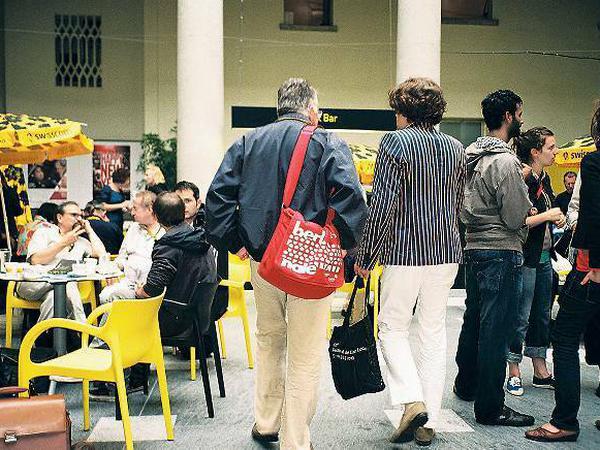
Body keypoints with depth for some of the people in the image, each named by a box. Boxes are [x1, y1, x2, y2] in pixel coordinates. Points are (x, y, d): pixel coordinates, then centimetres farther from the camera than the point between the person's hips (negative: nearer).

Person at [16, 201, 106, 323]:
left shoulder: (81, 241, 25)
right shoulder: (44, 233, 12)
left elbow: (102, 254, 6)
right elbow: (35, 260, -6)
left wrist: (89, 230, 16)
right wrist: (63, 243, -9)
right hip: (32, 284, -3)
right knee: (68, 284, -33)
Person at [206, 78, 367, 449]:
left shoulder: (247, 143, 9)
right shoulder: (327, 143, -4)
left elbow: (218, 194, 3)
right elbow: (349, 194, -18)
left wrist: (233, 243, 9)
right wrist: (345, 243, -8)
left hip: (261, 261, 5)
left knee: (269, 340, 23)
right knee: (305, 356, 5)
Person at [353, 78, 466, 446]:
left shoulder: (396, 142, -8)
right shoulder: (456, 147, 10)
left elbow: (381, 206, -14)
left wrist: (366, 257, -7)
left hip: (404, 252, -5)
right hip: (446, 254, 5)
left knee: (393, 329, 10)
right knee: (434, 333, 11)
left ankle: (411, 400, -7)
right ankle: (429, 423, 15)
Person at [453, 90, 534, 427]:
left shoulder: (471, 156, 10)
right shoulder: (506, 161, -17)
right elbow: (515, 218, -18)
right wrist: (526, 203, 3)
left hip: (473, 248, 9)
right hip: (501, 252, -9)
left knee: (474, 320, 20)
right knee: (496, 329, -3)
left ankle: (467, 385, 35)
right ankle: (490, 407, 5)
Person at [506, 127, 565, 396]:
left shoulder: (544, 179, 12)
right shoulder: (521, 179, -16)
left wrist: (558, 219, 5)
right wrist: (547, 216, -18)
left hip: (544, 257, 9)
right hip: (526, 257, -9)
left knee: (542, 315, 14)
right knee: (521, 317, -1)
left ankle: (541, 372, 24)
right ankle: (514, 374, 10)